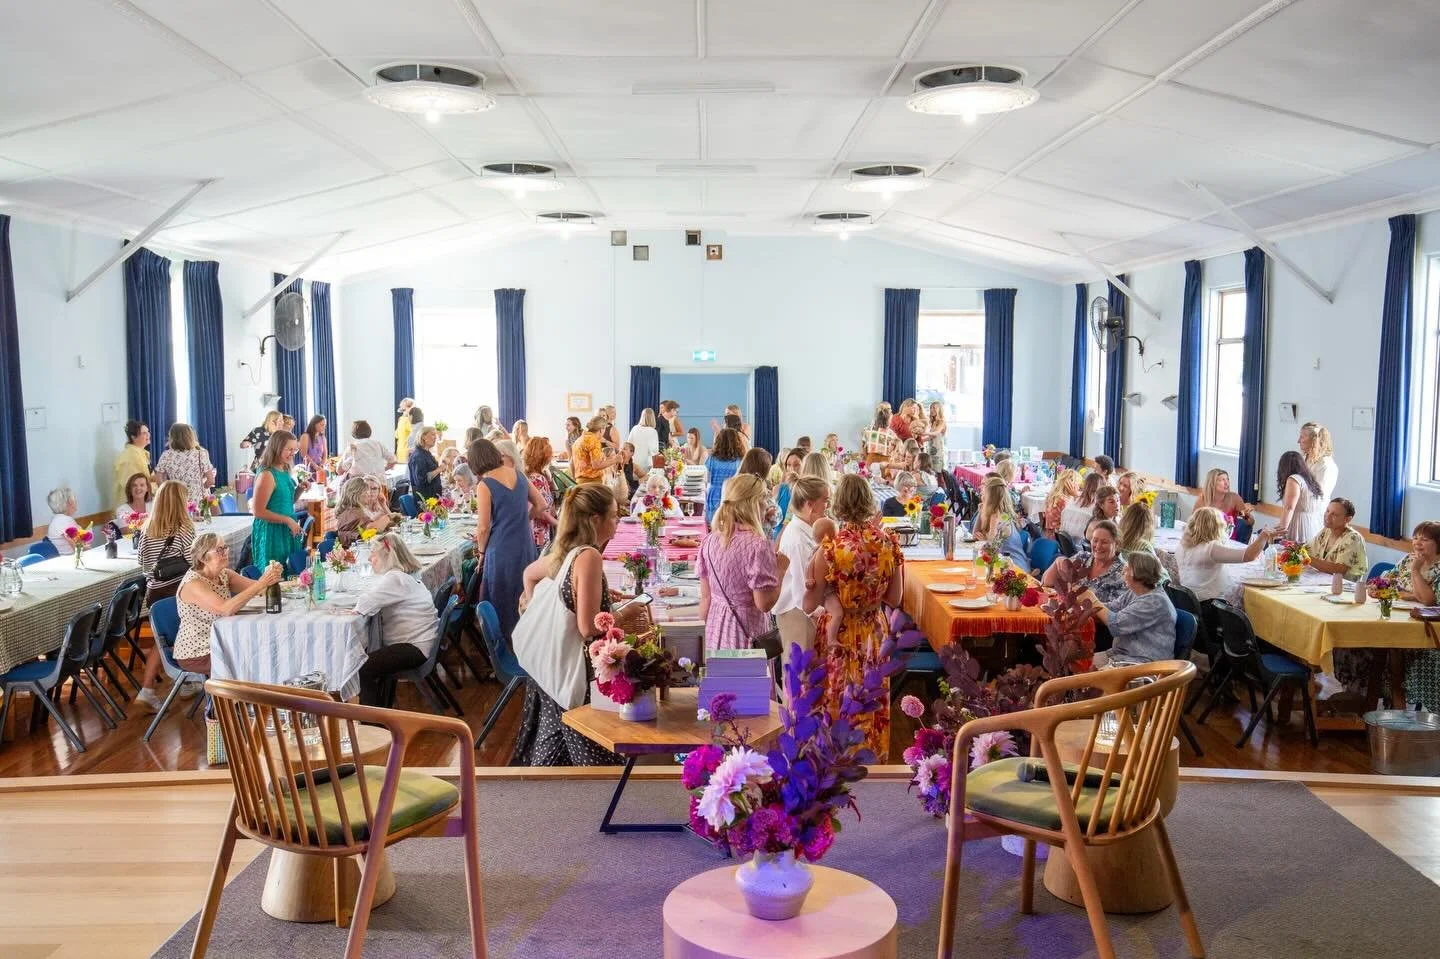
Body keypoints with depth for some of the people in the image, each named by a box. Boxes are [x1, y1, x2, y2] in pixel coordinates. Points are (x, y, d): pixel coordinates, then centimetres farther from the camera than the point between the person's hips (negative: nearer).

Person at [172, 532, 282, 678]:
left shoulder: (224, 574, 3)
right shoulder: (192, 583, -22)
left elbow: (254, 588, -8)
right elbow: (226, 609, -35)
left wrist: (270, 576, -31)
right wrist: (261, 583, -39)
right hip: (196, 655, -7)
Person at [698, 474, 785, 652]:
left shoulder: (710, 541, 0)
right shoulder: (757, 545, -18)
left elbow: (705, 596, 7)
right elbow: (764, 604, -17)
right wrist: (780, 570, -4)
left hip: (716, 630, 6)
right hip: (745, 632, -6)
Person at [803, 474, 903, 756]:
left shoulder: (831, 547, -21)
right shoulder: (889, 543, -9)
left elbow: (809, 604, -14)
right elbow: (895, 598, -1)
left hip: (839, 636, -4)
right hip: (875, 634, 4)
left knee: (837, 704, 13)